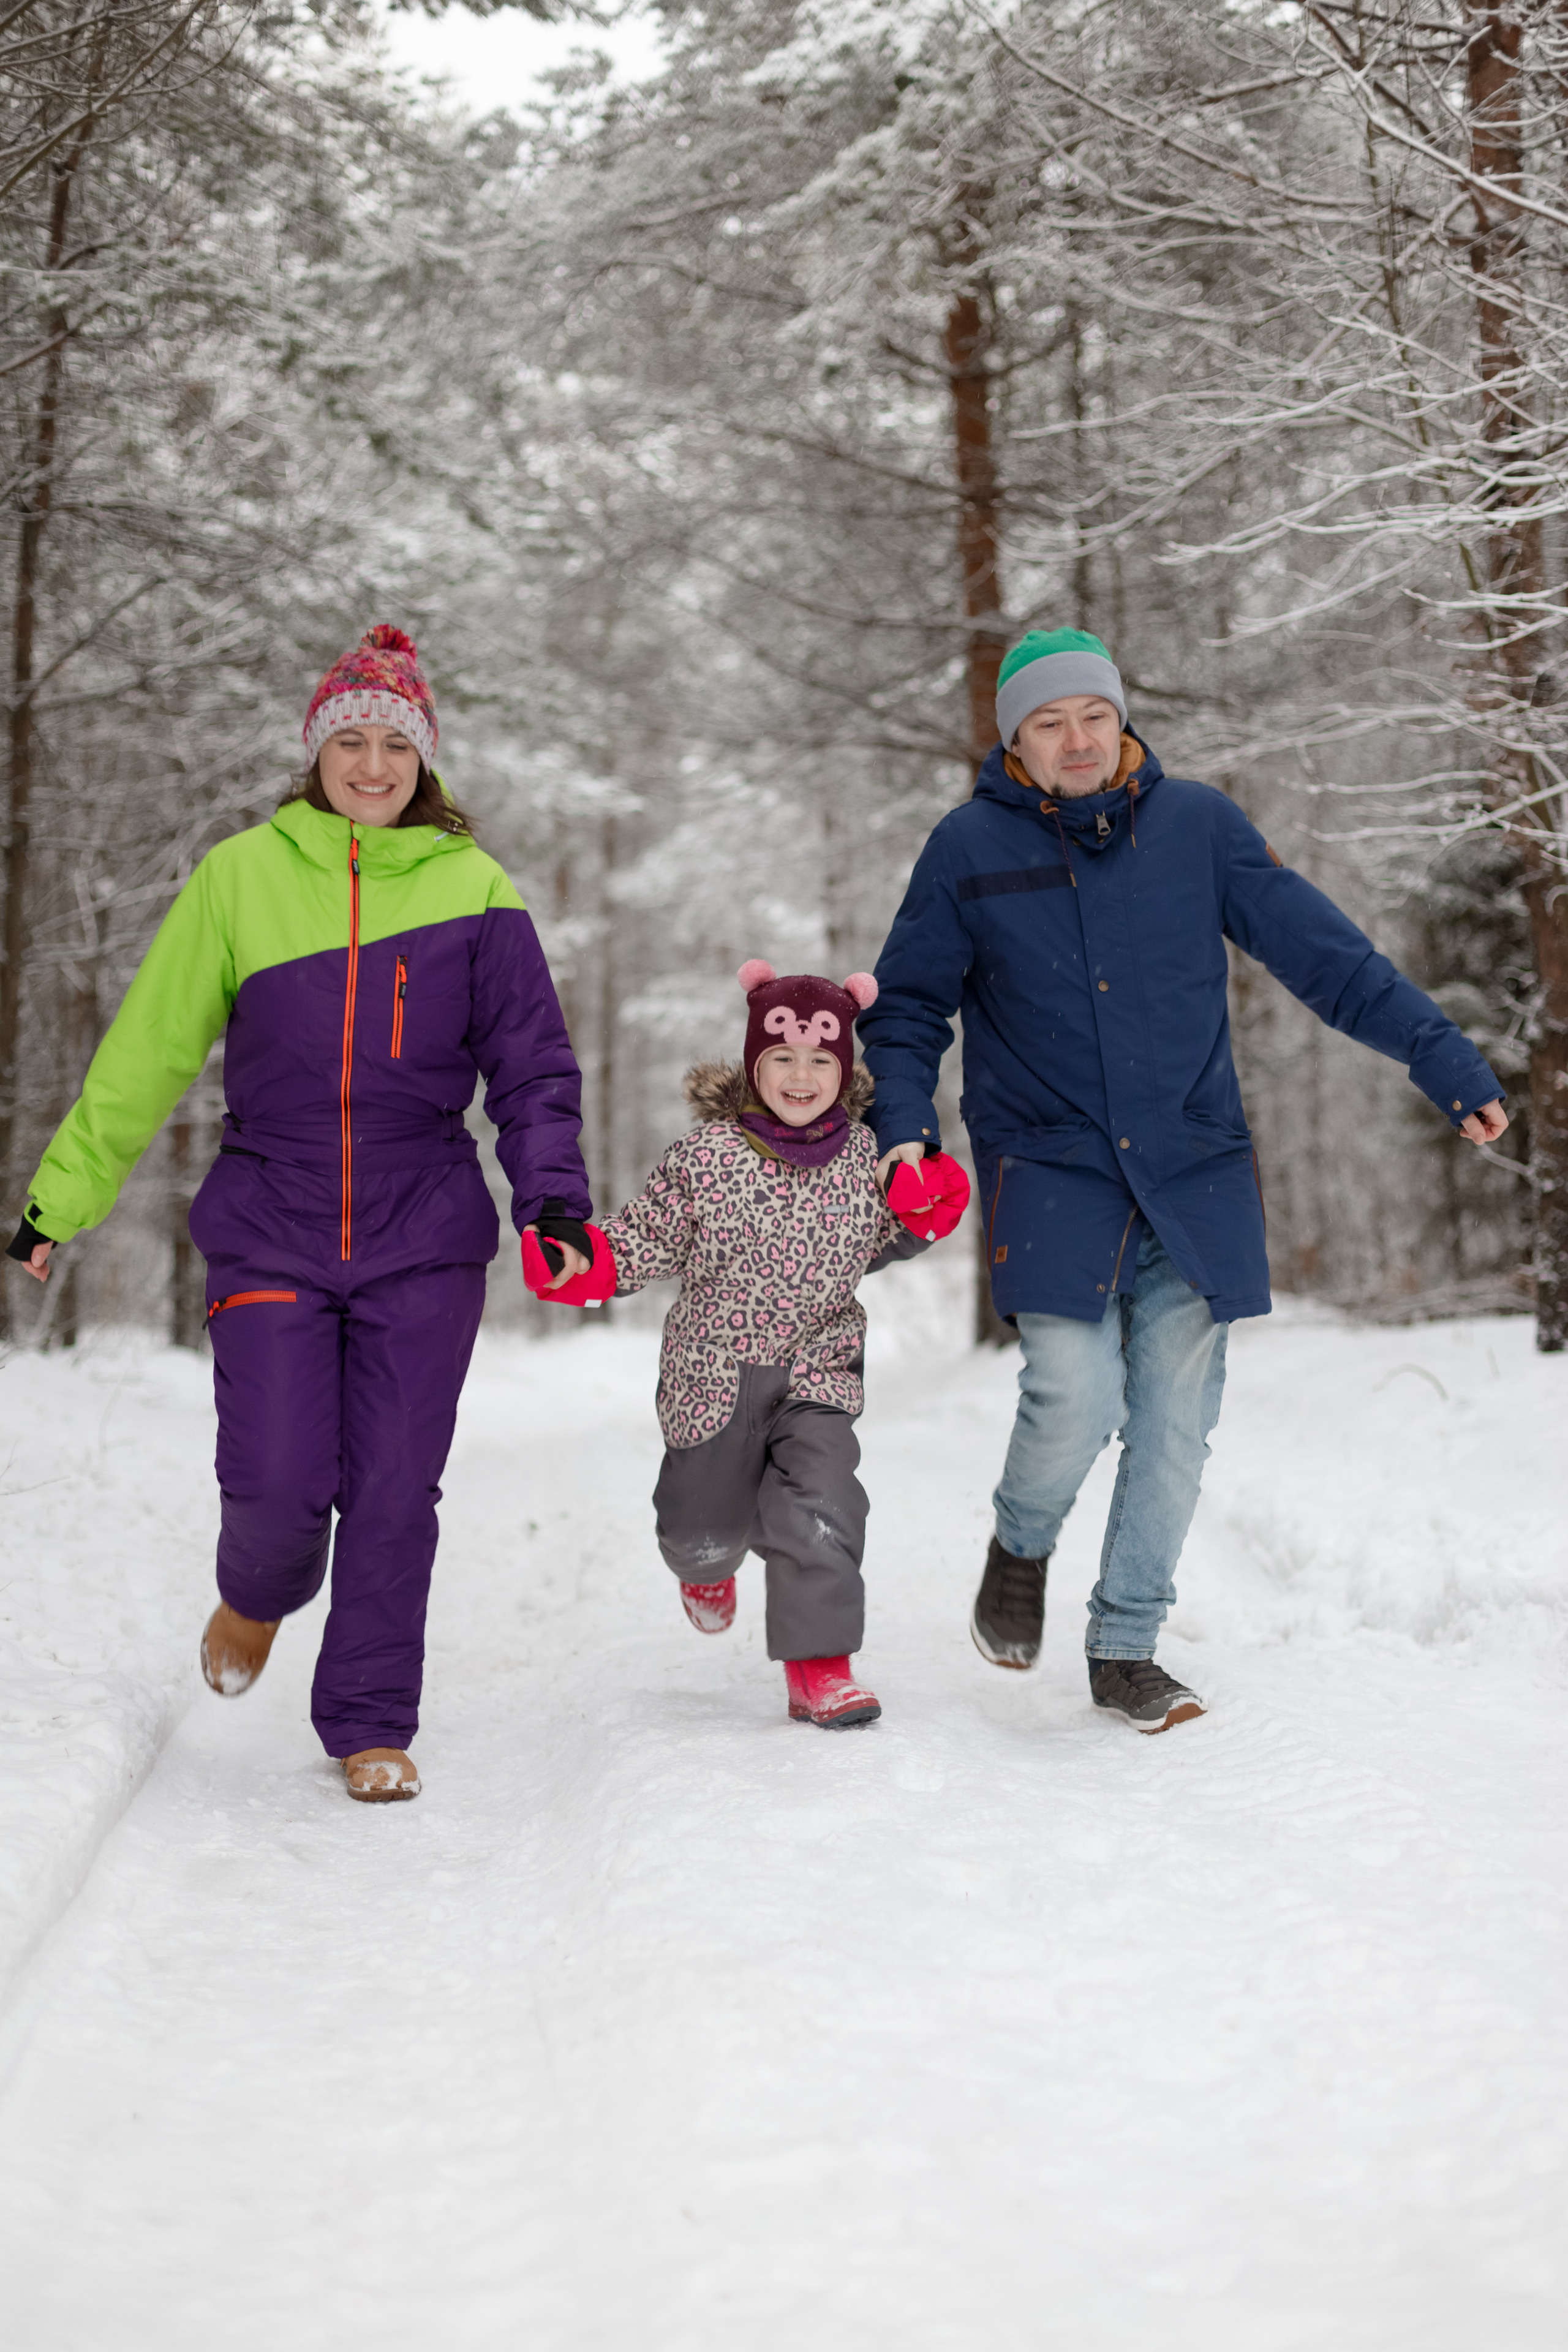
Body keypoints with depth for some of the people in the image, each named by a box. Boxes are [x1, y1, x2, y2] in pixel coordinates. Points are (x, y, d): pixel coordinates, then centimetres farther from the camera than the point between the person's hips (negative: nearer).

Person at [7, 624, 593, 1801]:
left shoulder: (473, 888, 2)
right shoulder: (241, 875, 2)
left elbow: (532, 1063, 2)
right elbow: (147, 1050, 5)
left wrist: (554, 1194, -12)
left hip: (425, 1235, 0)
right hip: (269, 1229, 0)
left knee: (395, 1488, 0)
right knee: (277, 1482, -6)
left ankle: (372, 1726, 17)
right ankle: (259, 1595, 30)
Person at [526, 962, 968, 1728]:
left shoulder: (862, 1155, -1)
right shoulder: (706, 1154, -12)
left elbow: (870, 1248, 16)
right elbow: (649, 1240, -5)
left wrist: (919, 1218, -3)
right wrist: (586, 1265, -23)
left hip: (819, 1366, 1)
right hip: (715, 1370, -1)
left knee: (821, 1506, -19)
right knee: (706, 1520, 17)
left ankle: (818, 1666, -8)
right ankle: (707, 1564, 56)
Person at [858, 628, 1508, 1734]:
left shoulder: (1198, 824, 2)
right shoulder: (970, 847, 1)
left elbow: (1326, 953, 2)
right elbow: (908, 1008, 9)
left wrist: (1444, 1057, -4)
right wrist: (905, 1125, -8)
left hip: (1194, 1173, 2)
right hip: (1050, 1172, -2)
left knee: (1176, 1415, 1)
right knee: (1075, 1394, -16)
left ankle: (1127, 1648, 17)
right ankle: (1021, 1549, 17)